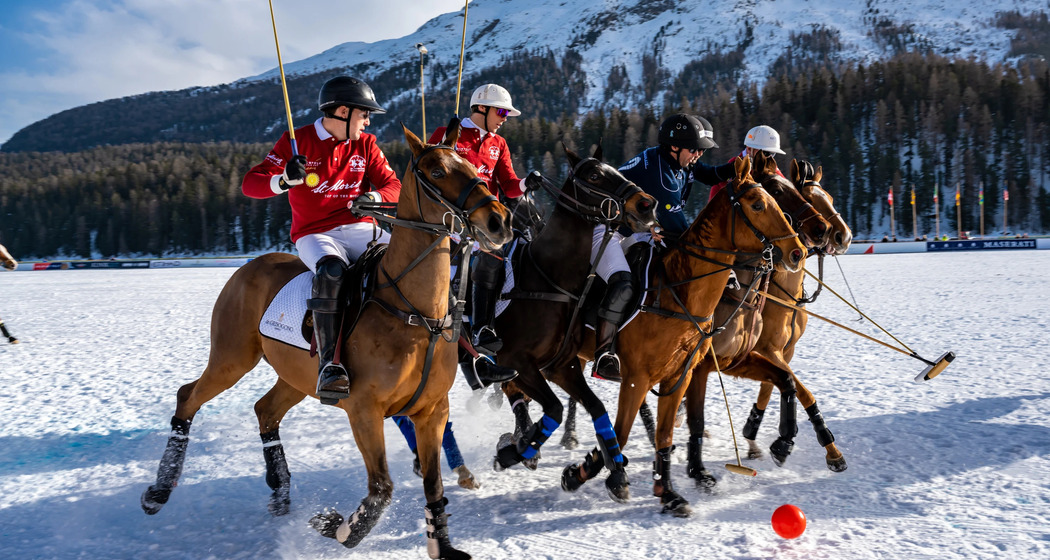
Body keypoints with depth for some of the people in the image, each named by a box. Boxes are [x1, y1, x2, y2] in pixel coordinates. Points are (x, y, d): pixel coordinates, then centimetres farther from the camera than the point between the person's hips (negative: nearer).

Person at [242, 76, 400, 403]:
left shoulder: (365, 144, 12)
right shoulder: (298, 141, 0)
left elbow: (393, 186, 8)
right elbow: (250, 184, -4)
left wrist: (373, 197, -16)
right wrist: (285, 180, -25)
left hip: (360, 229, 5)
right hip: (315, 235, -4)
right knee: (332, 270, -38)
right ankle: (329, 364, -38)